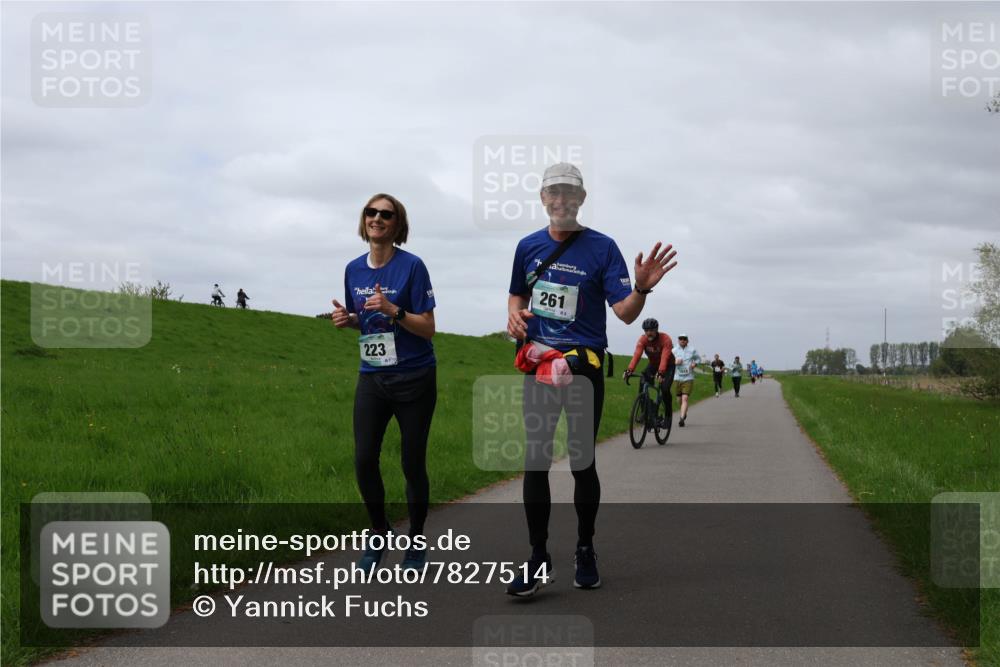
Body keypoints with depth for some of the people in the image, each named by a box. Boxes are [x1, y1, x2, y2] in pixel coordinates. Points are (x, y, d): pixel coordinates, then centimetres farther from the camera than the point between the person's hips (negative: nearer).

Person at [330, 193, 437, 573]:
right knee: (364, 460, -1)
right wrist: (346, 318, -4)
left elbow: (428, 328, -11)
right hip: (372, 377, 4)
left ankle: (416, 543, 21)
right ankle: (378, 533, 21)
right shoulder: (354, 270, 6)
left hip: (414, 379, -4)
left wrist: (393, 310, -26)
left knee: (412, 464, 4)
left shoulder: (411, 267, -11)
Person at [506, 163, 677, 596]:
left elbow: (626, 313, -11)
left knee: (582, 463, 3)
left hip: (584, 367, -3)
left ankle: (585, 551, 19)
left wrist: (642, 288, -32)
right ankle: (537, 560, 3)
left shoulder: (602, 248, -5)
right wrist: (514, 315, 0)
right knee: (535, 462, -1)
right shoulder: (528, 247, 7)